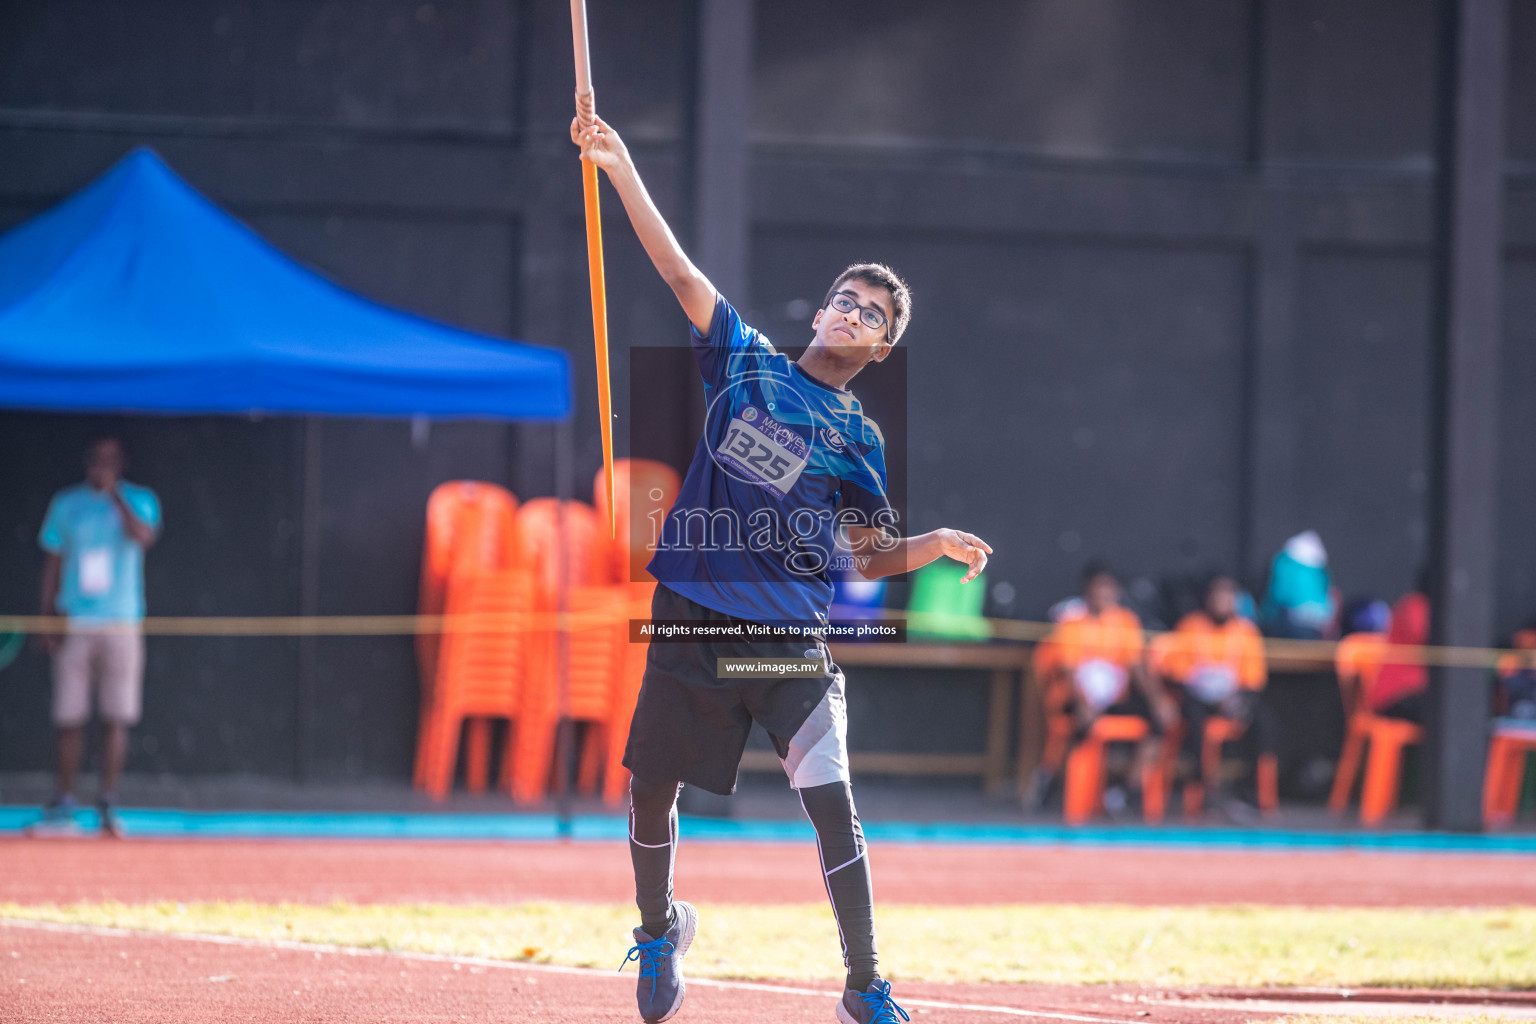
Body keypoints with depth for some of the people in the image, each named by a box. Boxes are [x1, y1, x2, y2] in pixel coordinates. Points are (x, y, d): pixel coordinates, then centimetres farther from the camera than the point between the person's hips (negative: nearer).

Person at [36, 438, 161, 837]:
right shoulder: (66, 505, 9)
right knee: (69, 718, 0)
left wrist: (115, 495, -18)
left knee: (116, 719, -4)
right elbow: (52, 564, 11)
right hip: (74, 625, 1)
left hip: (121, 624, -1)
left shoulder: (139, 501, 5)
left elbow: (143, 537, -16)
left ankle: (107, 802, 1)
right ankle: (64, 800, 7)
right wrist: (48, 619, 3)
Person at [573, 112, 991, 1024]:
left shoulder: (860, 442, 7)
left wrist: (937, 546, -11)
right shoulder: (748, 361, 9)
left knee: (833, 805, -11)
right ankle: (660, 926, 35)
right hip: (694, 619, 2)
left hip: (795, 636, -1)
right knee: (651, 788, 8)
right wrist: (622, 169, -4)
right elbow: (680, 271, 3)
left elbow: (869, 556, 8)